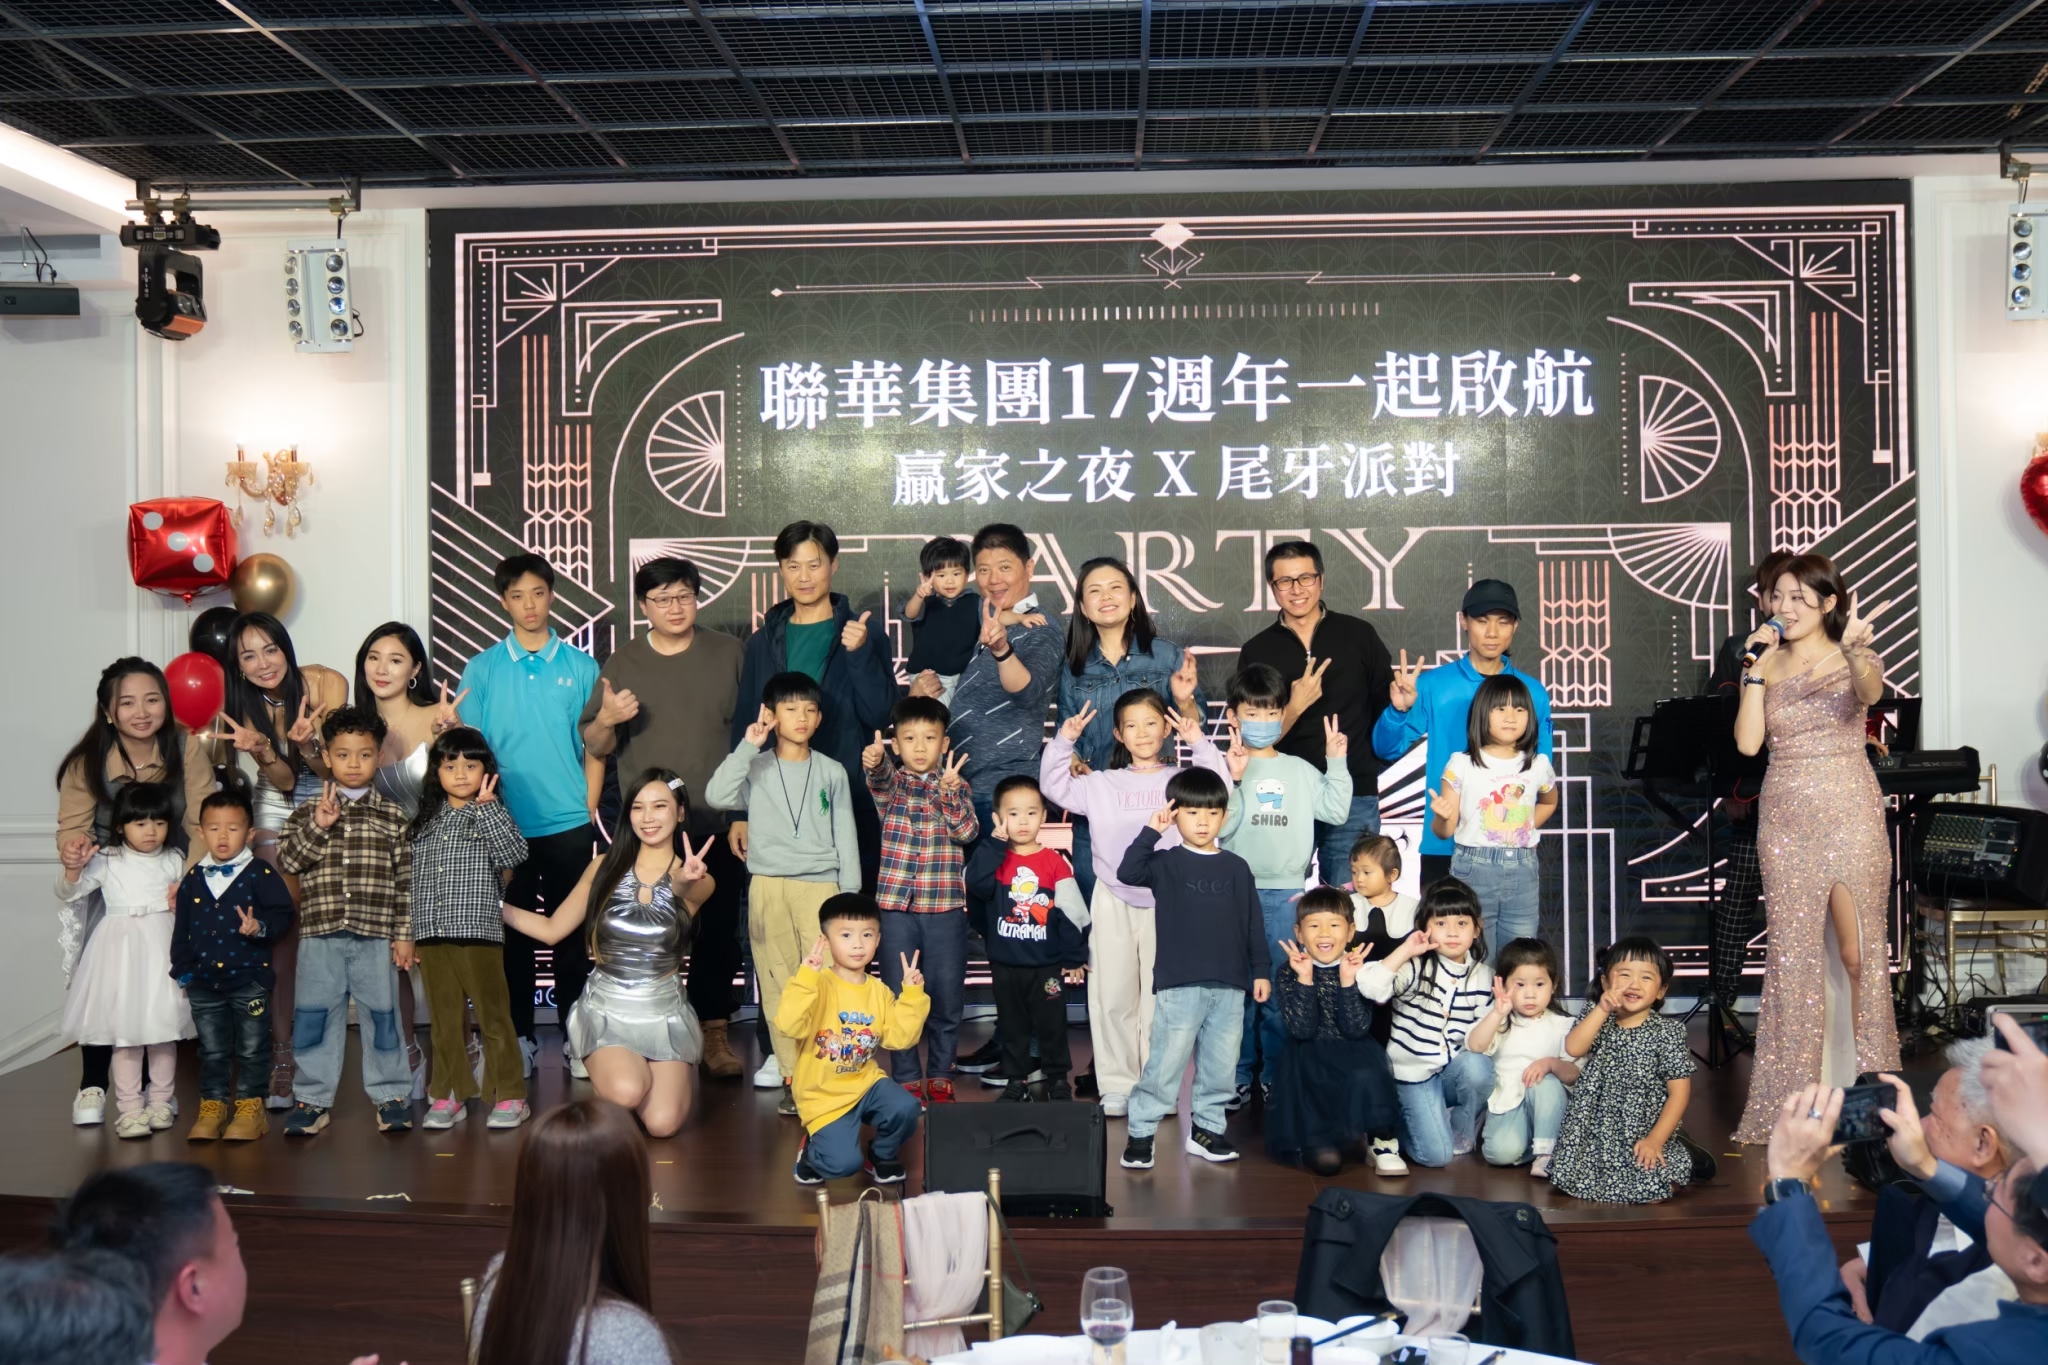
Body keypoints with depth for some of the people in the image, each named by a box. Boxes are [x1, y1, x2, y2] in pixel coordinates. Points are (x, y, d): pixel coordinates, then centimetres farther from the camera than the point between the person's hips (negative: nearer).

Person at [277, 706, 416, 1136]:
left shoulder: (392, 817, 5)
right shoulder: (307, 813, 8)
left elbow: (405, 880, 4)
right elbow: (287, 860, -5)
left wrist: (404, 933, -1)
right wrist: (318, 826, -18)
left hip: (375, 937, -1)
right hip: (320, 937, 1)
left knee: (381, 1015, 6)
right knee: (315, 1016, 7)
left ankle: (391, 1094, 17)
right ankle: (312, 1099, 18)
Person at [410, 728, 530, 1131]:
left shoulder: (492, 816, 1)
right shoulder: (424, 821, 14)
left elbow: (515, 854, -18)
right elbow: (415, 879, 16)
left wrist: (487, 807, -17)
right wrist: (408, 932, 13)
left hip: (479, 933, -4)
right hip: (431, 936, 4)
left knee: (493, 1016, 0)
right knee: (445, 1020, 11)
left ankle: (509, 1096, 7)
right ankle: (449, 1095, 20)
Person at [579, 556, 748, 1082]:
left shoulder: (729, 653, 5)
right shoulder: (622, 663, 5)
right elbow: (594, 747, 6)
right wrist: (606, 719, -15)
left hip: (718, 823, 0)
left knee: (718, 933, 4)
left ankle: (715, 1034, 14)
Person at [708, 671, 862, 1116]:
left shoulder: (832, 772, 8)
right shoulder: (755, 768, 6)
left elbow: (846, 835, 9)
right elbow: (717, 796, -12)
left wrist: (850, 893, 5)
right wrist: (748, 746, -11)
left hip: (821, 885, 0)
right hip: (768, 885, 0)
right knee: (778, 983, 1)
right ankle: (792, 1076, 9)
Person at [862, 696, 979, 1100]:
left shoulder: (956, 785, 5)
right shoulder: (890, 783, 4)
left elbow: (967, 831, -11)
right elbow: (879, 778, -21)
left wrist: (948, 792, -29)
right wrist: (873, 761, -45)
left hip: (946, 904, 0)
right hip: (897, 904, 0)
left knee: (946, 996, 5)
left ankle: (940, 1075, 21)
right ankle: (906, 1078, 15)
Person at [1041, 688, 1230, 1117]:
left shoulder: (1181, 780, 5)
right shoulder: (1102, 784, 10)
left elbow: (1218, 792, -8)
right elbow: (1054, 787, 8)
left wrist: (1200, 744, -12)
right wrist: (1062, 742, -3)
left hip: (1166, 901, -1)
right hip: (1113, 901, 1)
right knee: (1112, 997, 4)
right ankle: (1117, 1085, 13)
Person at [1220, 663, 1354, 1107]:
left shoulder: (1300, 771, 10)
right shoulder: (1226, 768, 0)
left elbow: (1335, 811, 3)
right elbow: (1219, 824, -11)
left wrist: (1337, 762, -1)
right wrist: (1234, 779, -21)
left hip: (1285, 893, 2)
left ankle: (1276, 1073, 18)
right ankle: (1238, 1074, 13)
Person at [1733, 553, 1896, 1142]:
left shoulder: (1853, 657, -1)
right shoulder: (1767, 664, 7)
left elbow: (1871, 692, -26)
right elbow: (1747, 741, -5)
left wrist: (1855, 651, -47)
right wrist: (1756, 668, -9)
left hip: (1850, 816, -3)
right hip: (1785, 819, 3)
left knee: (1856, 951, 1)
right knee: (1793, 954, 7)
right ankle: (1792, 1090, 15)